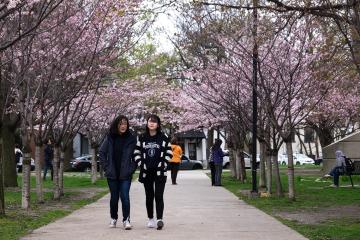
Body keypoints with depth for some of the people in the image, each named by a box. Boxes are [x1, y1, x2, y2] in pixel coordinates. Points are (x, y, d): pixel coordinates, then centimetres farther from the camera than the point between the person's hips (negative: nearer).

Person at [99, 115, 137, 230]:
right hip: (112, 174, 2)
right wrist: (106, 167, 1)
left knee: (125, 196, -8)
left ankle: (126, 220, 0)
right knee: (114, 197, 11)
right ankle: (113, 218, 27)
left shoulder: (131, 139, -3)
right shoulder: (110, 138, 0)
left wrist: (132, 168, -6)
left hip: (125, 174, -2)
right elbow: (101, 153, 6)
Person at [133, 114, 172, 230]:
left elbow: (169, 153, 4)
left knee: (159, 196, -10)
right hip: (146, 172, 2)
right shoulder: (141, 138, 5)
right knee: (149, 196, 10)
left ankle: (159, 219, -15)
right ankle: (150, 219, 20)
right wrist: (141, 164, -3)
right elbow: (137, 153, 8)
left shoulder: (163, 138, 1)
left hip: (160, 172, -2)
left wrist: (163, 164, -6)